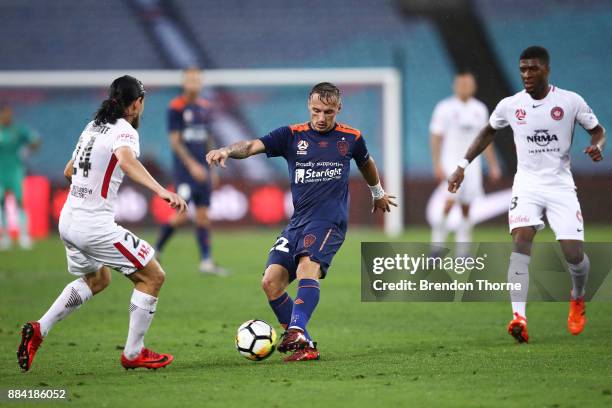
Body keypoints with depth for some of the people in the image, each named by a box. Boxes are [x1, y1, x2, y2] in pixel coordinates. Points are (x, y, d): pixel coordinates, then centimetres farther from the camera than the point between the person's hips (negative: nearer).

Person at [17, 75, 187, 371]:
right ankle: (133, 353, 7)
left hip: (68, 221, 9)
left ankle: (38, 330, 22)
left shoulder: (93, 127, 12)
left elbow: (69, 171, 26)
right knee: (152, 277, 3)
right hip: (95, 225, -9)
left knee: (97, 279, 31)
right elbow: (126, 160, -36)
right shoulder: (123, 131, -13)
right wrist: (162, 191, -47)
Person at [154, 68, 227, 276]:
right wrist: (192, 165, -18)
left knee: (203, 215, 4)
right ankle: (156, 249, 9)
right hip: (185, 169, -6)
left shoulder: (205, 107, 12)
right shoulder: (176, 108, -8)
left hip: (202, 170, 6)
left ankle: (206, 261, 6)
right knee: (182, 214, -10)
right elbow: (175, 141, -11)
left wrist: (212, 168, 17)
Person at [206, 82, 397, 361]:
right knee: (271, 281, -8)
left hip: (330, 220, -4)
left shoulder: (351, 138, 6)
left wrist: (378, 192, 45)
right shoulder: (292, 136, 4)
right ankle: (304, 345, 2)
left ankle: (297, 333, -46)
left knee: (308, 266, -31)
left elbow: (366, 163, 28)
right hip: (298, 221, 4)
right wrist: (227, 150, -32)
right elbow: (253, 146, -10)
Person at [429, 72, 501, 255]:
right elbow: (436, 138, -4)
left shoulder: (479, 109, 10)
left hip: (471, 163, 4)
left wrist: (493, 165, 14)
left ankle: (462, 249, 9)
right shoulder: (445, 108, -3)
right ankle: (438, 240, -7)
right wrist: (437, 165, -12)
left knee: (466, 206, 3)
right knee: (451, 198, -21)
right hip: (450, 162, -4)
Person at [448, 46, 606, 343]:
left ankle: (577, 299, 28)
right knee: (521, 241, -23)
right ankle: (519, 317, -32)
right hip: (527, 184, 1)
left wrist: (597, 146, -17)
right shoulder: (510, 105, 1)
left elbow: (598, 131, 7)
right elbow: (488, 132, 20)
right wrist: (462, 166, 16)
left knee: (574, 253, -7)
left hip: (560, 185, -1)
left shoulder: (570, 101, -5)